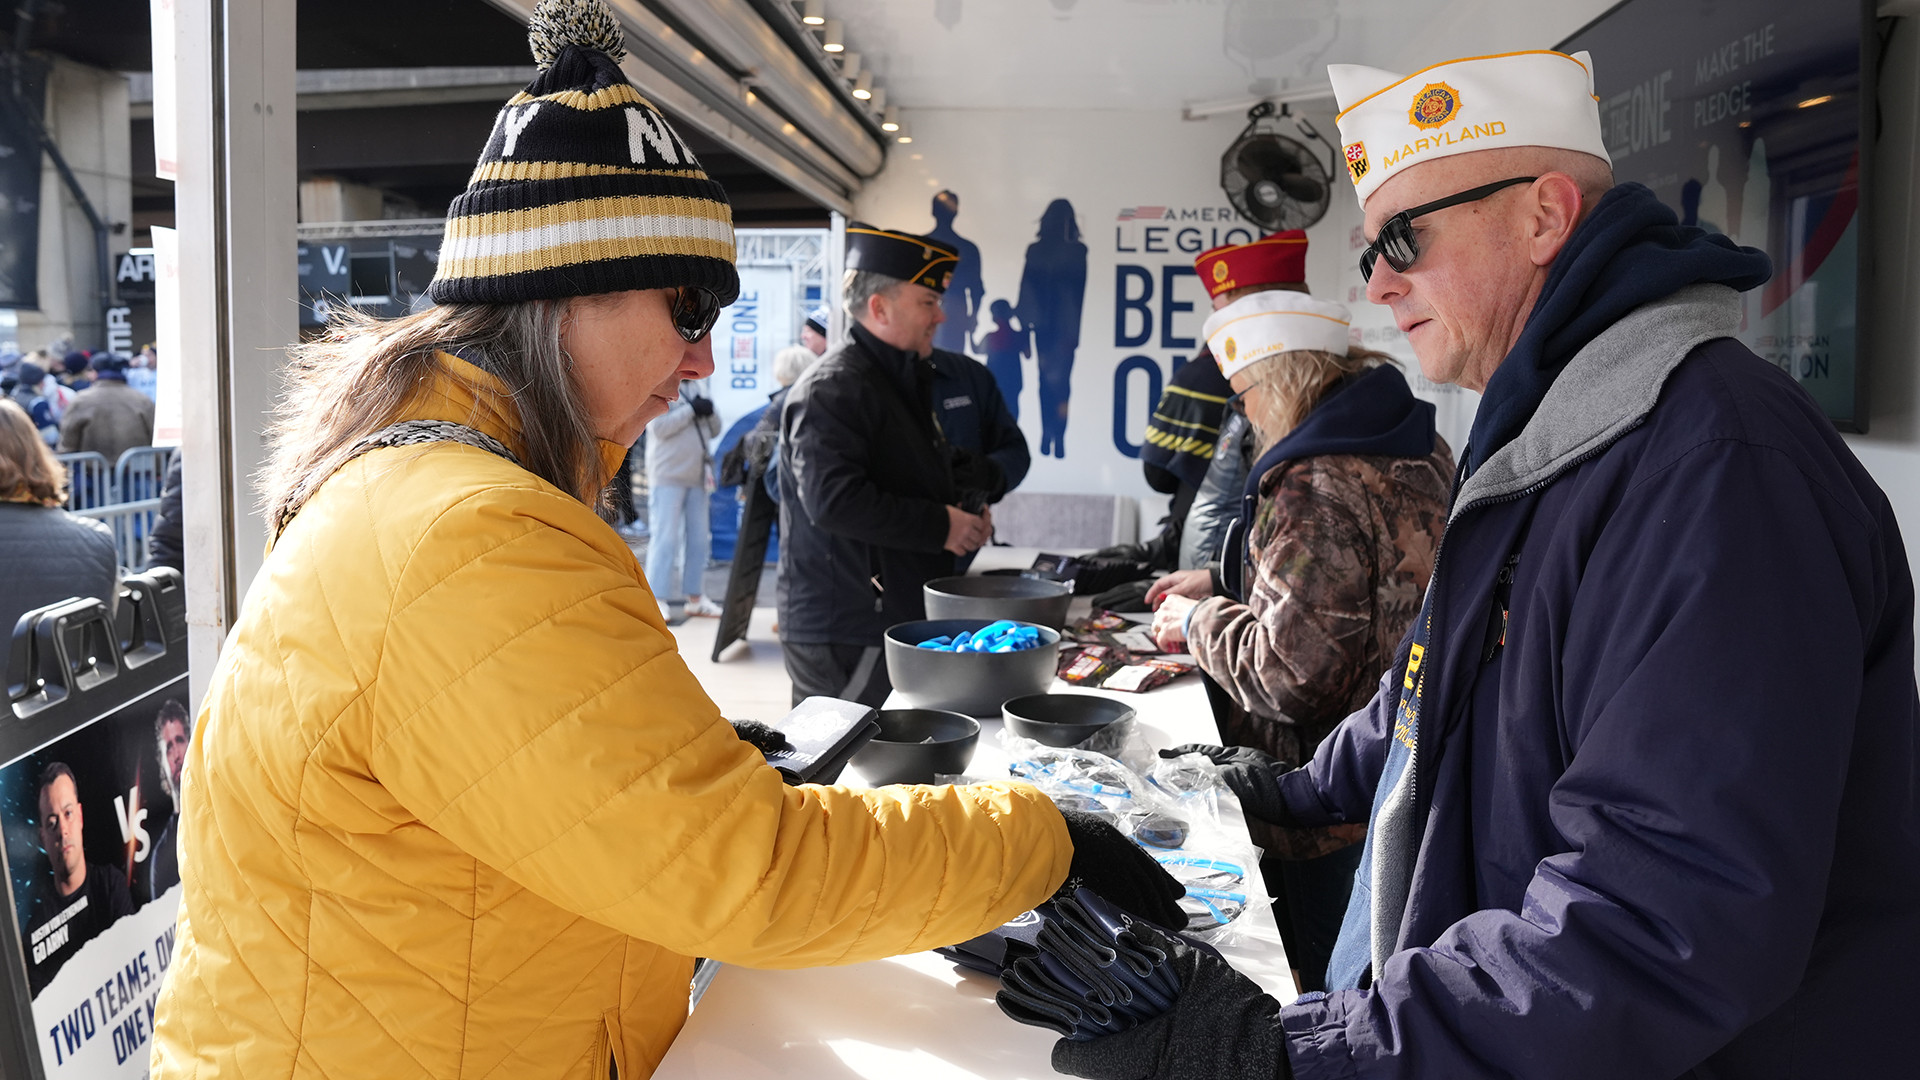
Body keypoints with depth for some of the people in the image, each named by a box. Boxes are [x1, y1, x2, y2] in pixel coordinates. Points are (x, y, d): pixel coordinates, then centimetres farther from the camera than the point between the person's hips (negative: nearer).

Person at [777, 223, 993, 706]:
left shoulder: (904, 383, 20)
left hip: (901, 620, 10)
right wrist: (941, 525, -18)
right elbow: (833, 500, -26)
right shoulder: (831, 390, -14)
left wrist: (966, 510, 10)